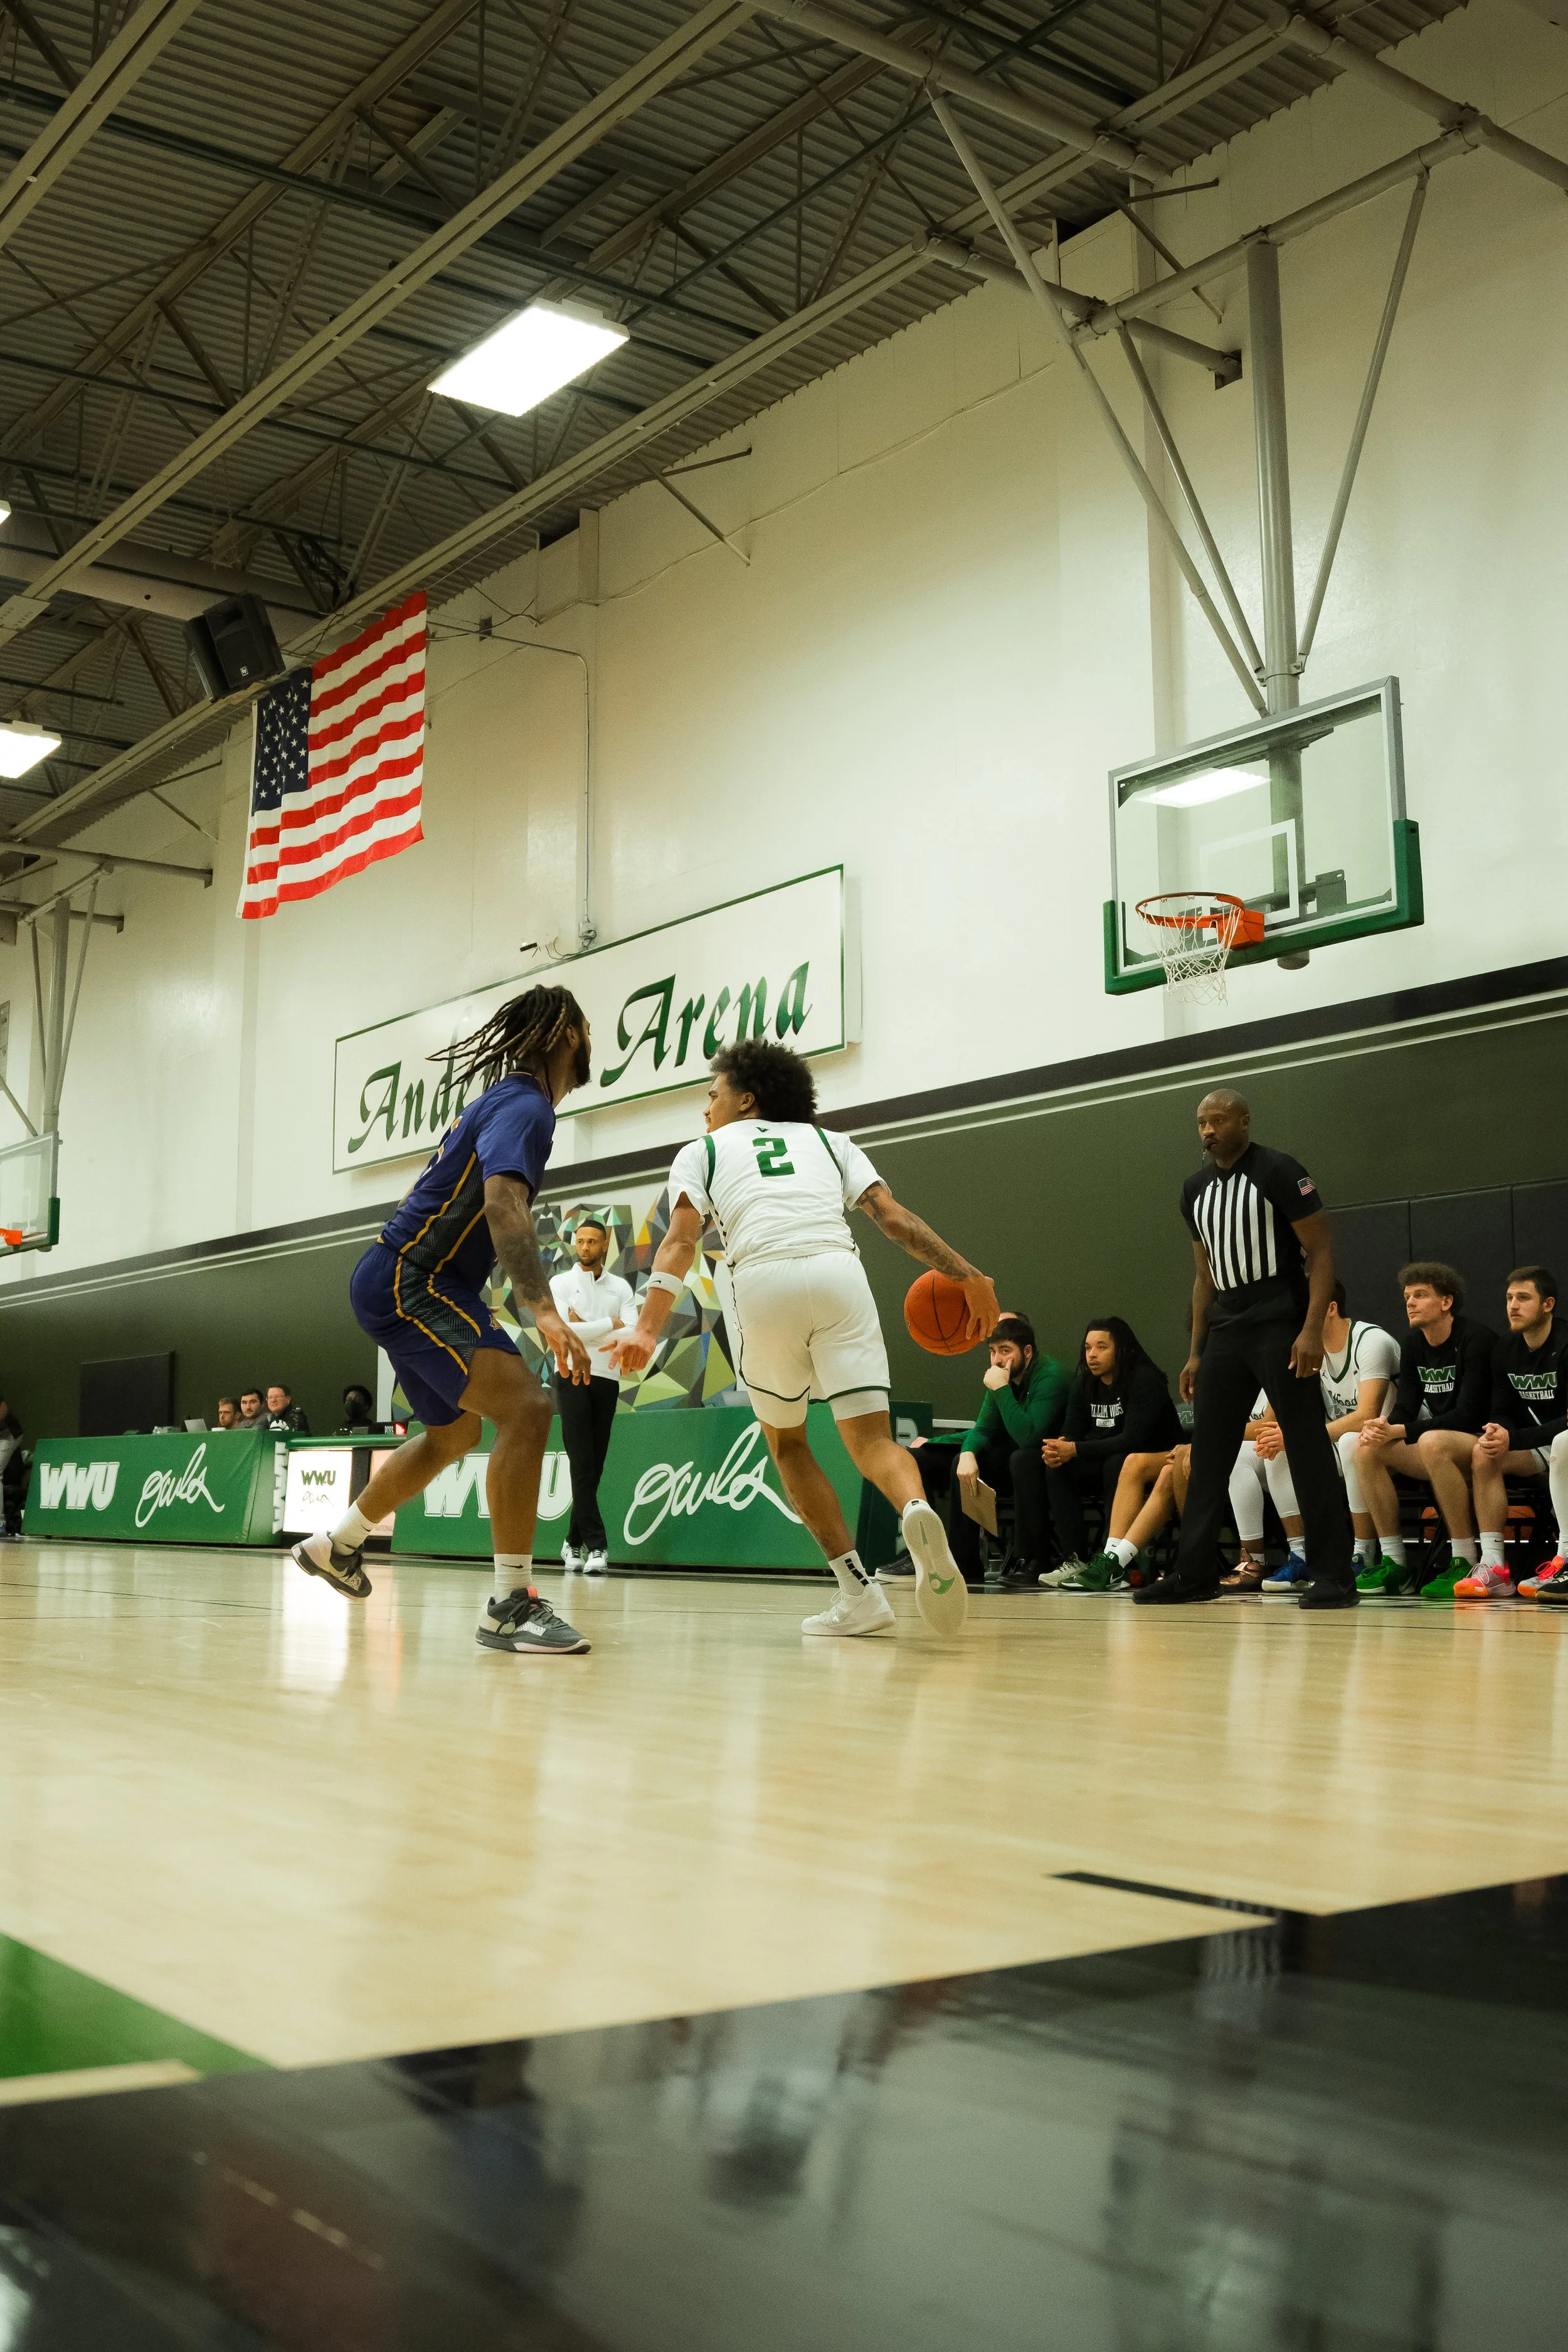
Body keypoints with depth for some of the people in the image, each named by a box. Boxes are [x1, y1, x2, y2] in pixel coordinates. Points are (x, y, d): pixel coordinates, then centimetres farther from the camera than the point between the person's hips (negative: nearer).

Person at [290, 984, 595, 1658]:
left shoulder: (506, 1100, 18)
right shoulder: (524, 1105, -14)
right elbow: (503, 1203, -31)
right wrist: (545, 1312, -40)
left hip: (416, 1285, 11)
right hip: (409, 1284, -11)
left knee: (454, 1433, 26)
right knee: (526, 1407, -22)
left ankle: (338, 1545, 43)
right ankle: (509, 1605, -22)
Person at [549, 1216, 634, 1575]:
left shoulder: (621, 1287, 10)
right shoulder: (560, 1283, 4)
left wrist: (586, 1327, -11)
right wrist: (610, 1324, -8)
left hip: (607, 1380, 3)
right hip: (573, 1378, -3)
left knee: (594, 1467, 4)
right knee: (582, 1464, -11)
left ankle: (574, 1542, 15)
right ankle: (596, 1546, -14)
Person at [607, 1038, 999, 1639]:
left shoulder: (700, 1152, 24)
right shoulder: (828, 1141, 30)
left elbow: (681, 1239, 5)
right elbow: (893, 1216, 15)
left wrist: (647, 1329, -6)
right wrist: (967, 1275, 10)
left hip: (763, 1280, -1)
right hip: (839, 1273, 1)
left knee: (785, 1439, 18)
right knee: (871, 1439, 1)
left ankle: (859, 1591, 7)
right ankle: (918, 1510, -35)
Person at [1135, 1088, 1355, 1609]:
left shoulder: (1278, 1172, -7)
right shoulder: (1195, 1189, 13)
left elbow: (1320, 1251, -10)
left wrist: (1312, 1329, -20)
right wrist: (1196, 1352, 13)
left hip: (1279, 1326, -7)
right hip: (1225, 1330, 7)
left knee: (1308, 1449, -7)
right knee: (1207, 1450, 6)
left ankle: (1334, 1577, -3)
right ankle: (1194, 1574, 13)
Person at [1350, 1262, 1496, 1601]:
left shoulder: (1476, 1339, -14)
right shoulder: (1413, 1346, 9)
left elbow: (1468, 1415, -21)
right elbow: (1405, 1408, 6)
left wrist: (1401, 1431, -25)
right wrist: (1382, 1428, -19)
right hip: (1440, 1448, 8)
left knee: (1432, 1442, -37)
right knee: (1367, 1447, -13)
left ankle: (1465, 1564, -30)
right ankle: (1395, 1565, -12)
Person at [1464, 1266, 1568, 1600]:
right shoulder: (1507, 1351, 4)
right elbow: (1502, 1413, 7)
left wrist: (1514, 1439, -28)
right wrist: (1497, 1434, -18)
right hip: (1539, 1449, 6)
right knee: (1483, 1454, -20)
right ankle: (1493, 1566, -26)